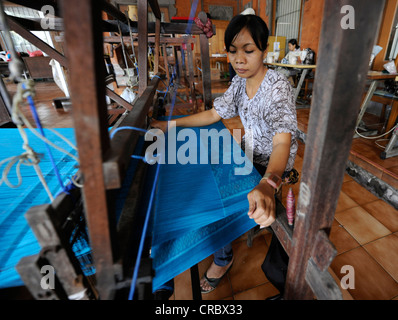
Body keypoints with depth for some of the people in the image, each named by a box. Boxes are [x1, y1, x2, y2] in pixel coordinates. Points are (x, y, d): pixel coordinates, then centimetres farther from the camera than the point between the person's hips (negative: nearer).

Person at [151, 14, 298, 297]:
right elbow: (213, 114, 2)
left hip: (273, 165, -6)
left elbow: (282, 141, -37)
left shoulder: (278, 88, -24)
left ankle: (223, 259, 15)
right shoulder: (240, 82, -2)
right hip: (249, 156, 7)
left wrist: (268, 184, -57)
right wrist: (170, 124, -5)